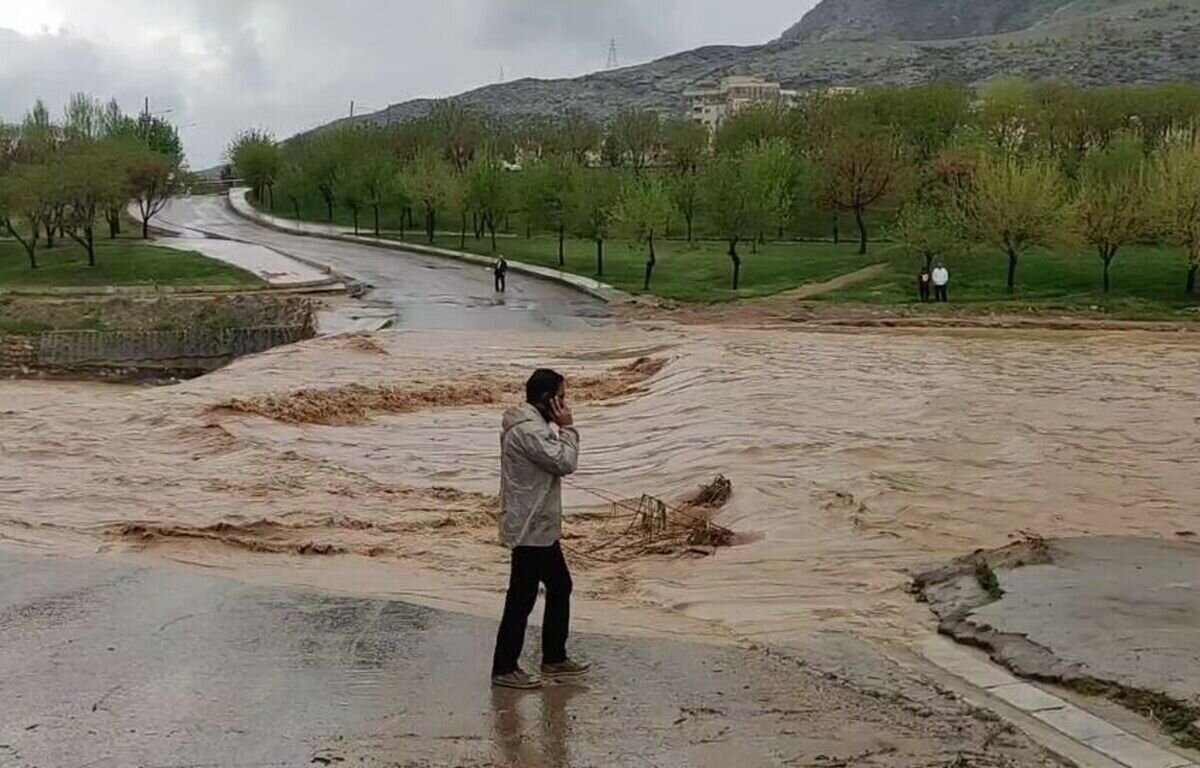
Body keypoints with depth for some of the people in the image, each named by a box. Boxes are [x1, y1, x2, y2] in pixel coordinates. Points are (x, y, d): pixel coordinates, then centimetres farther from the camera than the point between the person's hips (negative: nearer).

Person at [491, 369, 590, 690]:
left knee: (560, 588, 18)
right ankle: (504, 669, 10)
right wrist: (568, 428, -13)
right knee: (522, 600, -1)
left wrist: (561, 430, 5)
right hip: (530, 531, -11)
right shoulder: (528, 431, -23)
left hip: (541, 528, 11)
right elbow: (566, 463, -21)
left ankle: (554, 660, 28)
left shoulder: (533, 425, 12)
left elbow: (556, 462, 16)